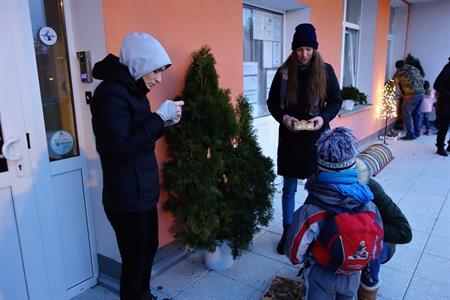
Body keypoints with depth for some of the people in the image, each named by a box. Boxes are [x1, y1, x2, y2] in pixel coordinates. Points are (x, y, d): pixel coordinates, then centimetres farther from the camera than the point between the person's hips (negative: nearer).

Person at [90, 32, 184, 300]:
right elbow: (122, 148, -25)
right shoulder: (111, 93, -18)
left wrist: (165, 122, 0)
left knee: (149, 248, 21)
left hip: (144, 191, 10)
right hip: (126, 197, -9)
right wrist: (160, 116, -21)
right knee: (135, 259, 5)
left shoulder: (132, 90, 11)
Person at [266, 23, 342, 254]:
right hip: (289, 137, 1)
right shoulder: (284, 72, -1)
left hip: (317, 137, 0)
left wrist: (323, 118, -15)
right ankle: (287, 231, 25)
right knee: (289, 188, 9)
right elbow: (272, 102, 5)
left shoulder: (325, 71, -1)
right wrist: (283, 117, -15)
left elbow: (336, 102, 4)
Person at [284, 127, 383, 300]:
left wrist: (303, 263, 2)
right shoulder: (369, 206, -23)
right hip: (352, 276, 3)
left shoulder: (310, 212, -34)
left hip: (320, 277, -3)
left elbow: (294, 252, -21)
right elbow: (377, 246, -7)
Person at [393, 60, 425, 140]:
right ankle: (417, 132, 23)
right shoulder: (414, 69, 19)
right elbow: (422, 80, 18)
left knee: (407, 114, 0)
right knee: (417, 113, 16)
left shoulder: (399, 71, 2)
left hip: (411, 95, -7)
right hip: (421, 93, 7)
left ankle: (410, 134, -2)